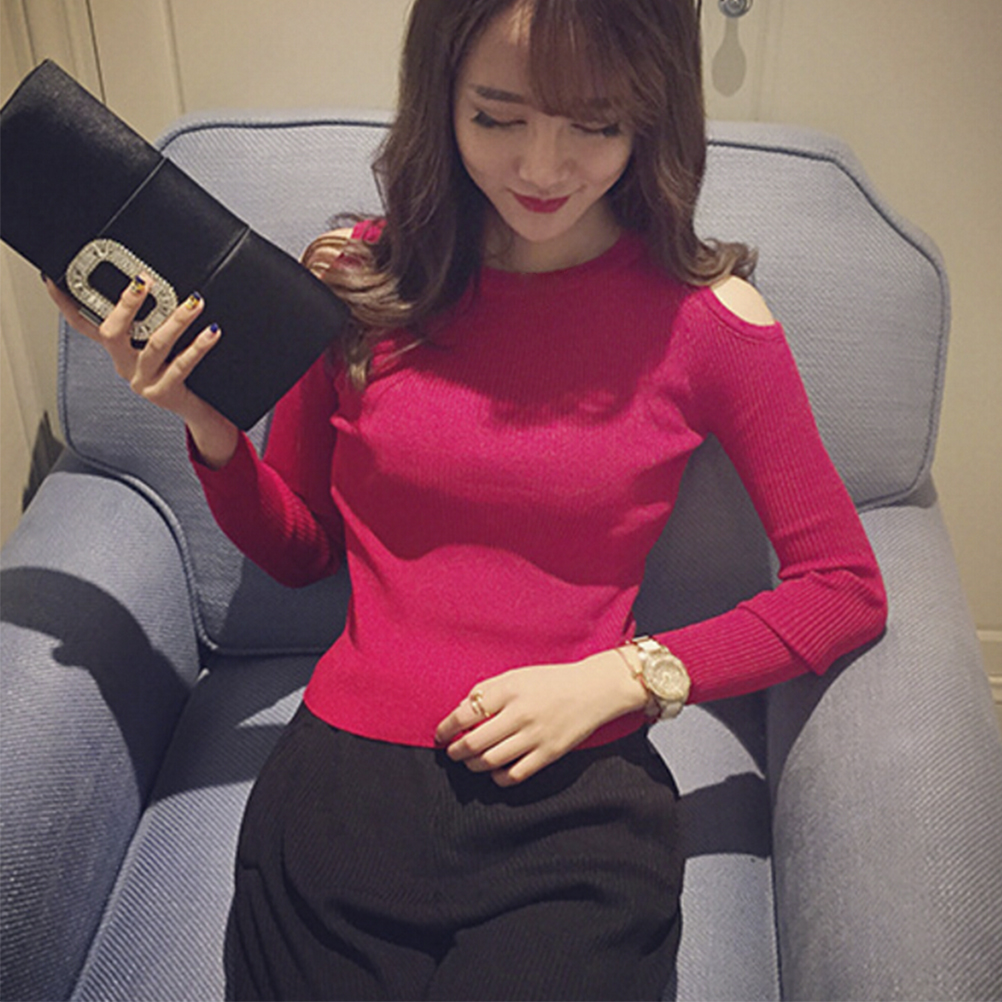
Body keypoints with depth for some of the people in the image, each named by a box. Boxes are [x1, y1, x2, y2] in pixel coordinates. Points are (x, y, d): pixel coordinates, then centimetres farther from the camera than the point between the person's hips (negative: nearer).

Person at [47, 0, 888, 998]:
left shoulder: (707, 317, -6)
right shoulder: (360, 279, 0)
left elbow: (846, 587, 0)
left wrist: (618, 676, -10)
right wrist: (208, 427, -7)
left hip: (575, 797, -1)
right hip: (342, 772, 2)